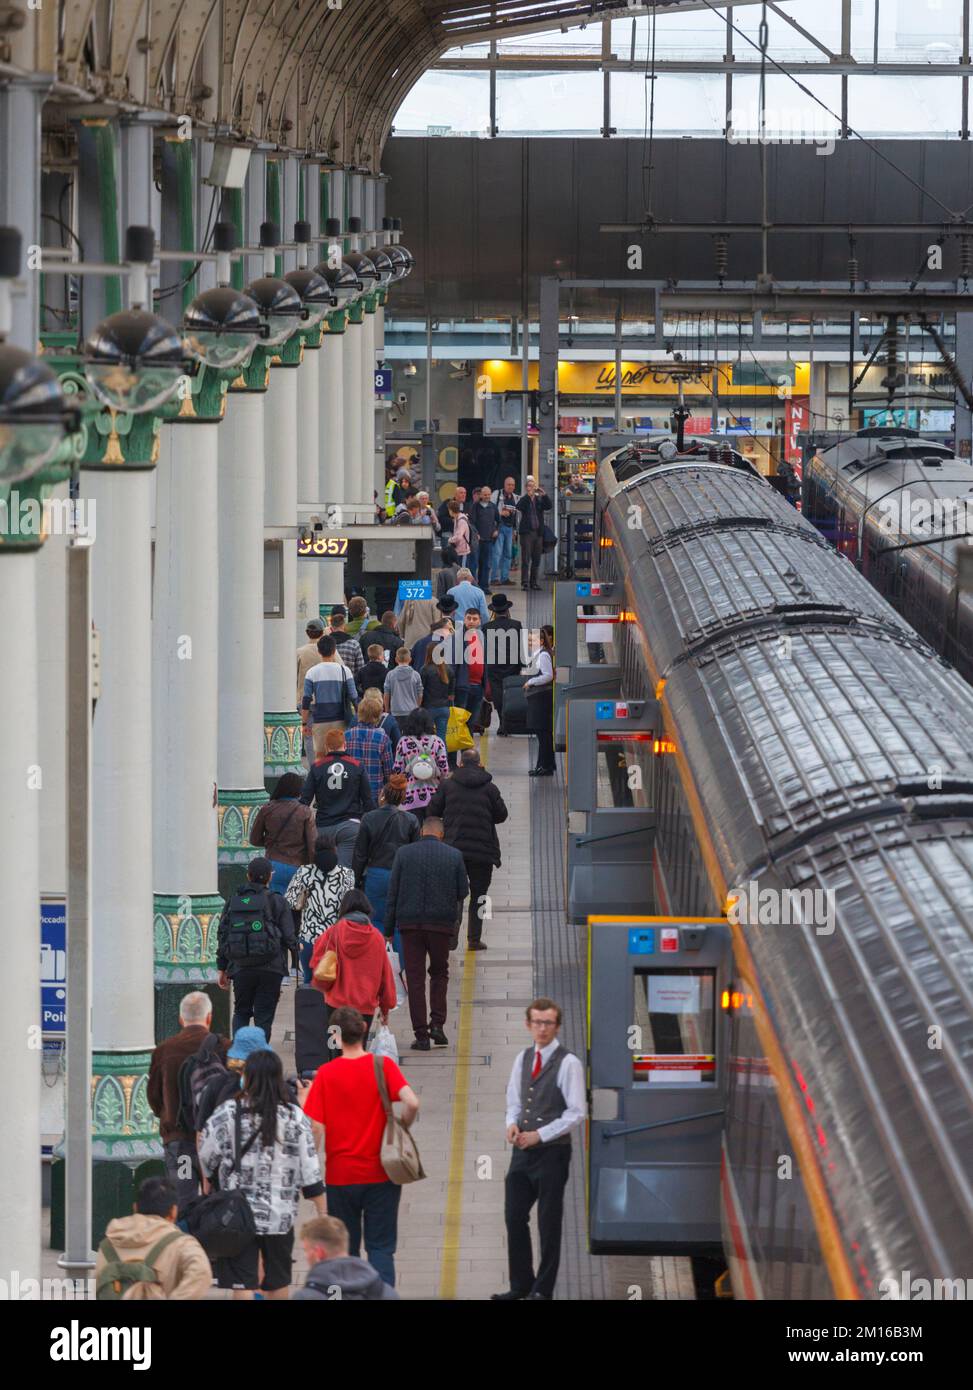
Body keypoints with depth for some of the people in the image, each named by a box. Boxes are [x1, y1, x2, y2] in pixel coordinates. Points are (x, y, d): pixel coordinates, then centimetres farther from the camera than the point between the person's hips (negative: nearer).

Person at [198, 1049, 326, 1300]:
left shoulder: (226, 1114, -8)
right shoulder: (295, 1117, -3)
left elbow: (207, 1161, 0)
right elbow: (310, 1172, -2)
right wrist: (322, 1213, 5)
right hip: (281, 1216, 2)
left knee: (242, 1285, 0)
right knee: (278, 1282, 18)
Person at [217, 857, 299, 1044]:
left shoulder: (234, 901, 6)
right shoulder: (276, 901, -4)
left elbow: (222, 936, 9)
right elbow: (289, 937, -6)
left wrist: (222, 969, 15)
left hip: (241, 968, 3)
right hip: (270, 968, -3)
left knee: (241, 1012, 17)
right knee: (264, 1015, 4)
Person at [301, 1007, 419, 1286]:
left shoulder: (326, 1074, -6)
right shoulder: (383, 1065, -5)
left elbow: (315, 1127, -12)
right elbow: (411, 1103, -18)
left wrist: (304, 1100, 7)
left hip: (340, 1176, 0)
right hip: (380, 1173, 0)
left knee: (345, 1250, 11)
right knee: (381, 1247, 3)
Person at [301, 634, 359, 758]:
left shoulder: (312, 673, -2)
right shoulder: (344, 671, -2)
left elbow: (306, 701, -3)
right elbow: (353, 697, 0)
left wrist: (305, 723, 4)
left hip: (319, 721, 0)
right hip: (339, 720, 0)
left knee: (320, 756, 5)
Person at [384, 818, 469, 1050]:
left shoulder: (404, 854, 0)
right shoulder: (453, 855, 0)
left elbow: (392, 892, 0)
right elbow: (463, 891, 4)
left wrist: (388, 928, 4)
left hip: (410, 924, 0)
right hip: (442, 924, 0)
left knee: (415, 978, 3)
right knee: (439, 972, 18)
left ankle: (421, 1035, 0)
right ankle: (437, 1024, 3)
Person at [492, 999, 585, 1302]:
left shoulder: (568, 1063, -11)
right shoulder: (523, 1058, 9)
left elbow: (576, 1113, -13)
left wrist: (539, 1135, -16)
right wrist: (512, 1124, -5)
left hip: (552, 1152, -6)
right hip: (523, 1152, 6)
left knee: (549, 1223, 4)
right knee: (514, 1218, 8)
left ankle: (543, 1289, 13)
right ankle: (521, 1284, 20)